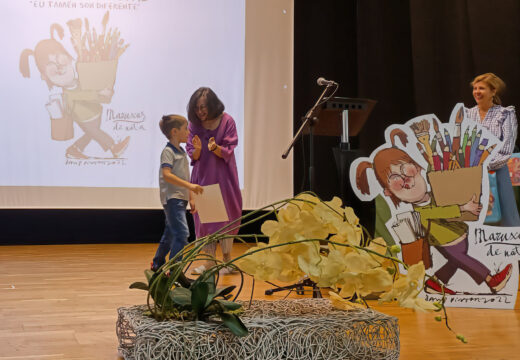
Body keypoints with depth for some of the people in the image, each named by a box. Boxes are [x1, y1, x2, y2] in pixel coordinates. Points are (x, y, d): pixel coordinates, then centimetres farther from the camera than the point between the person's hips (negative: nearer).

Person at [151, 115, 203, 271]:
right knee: (182, 233, -16)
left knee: (170, 234, 17)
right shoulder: (168, 151, -10)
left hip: (181, 199, 9)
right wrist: (189, 185, -29)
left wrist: (190, 198, 19)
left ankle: (157, 265, 31)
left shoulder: (182, 152, 18)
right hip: (172, 198, -9)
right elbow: (166, 174, -23)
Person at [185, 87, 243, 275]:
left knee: (225, 216, 3)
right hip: (202, 175, 2)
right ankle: (209, 260, 9)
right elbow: (193, 155, 0)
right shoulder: (194, 123, 1)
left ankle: (227, 259, 15)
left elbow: (228, 152, -8)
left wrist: (215, 148, -28)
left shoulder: (227, 121, -7)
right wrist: (197, 149, -23)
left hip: (222, 175, -2)